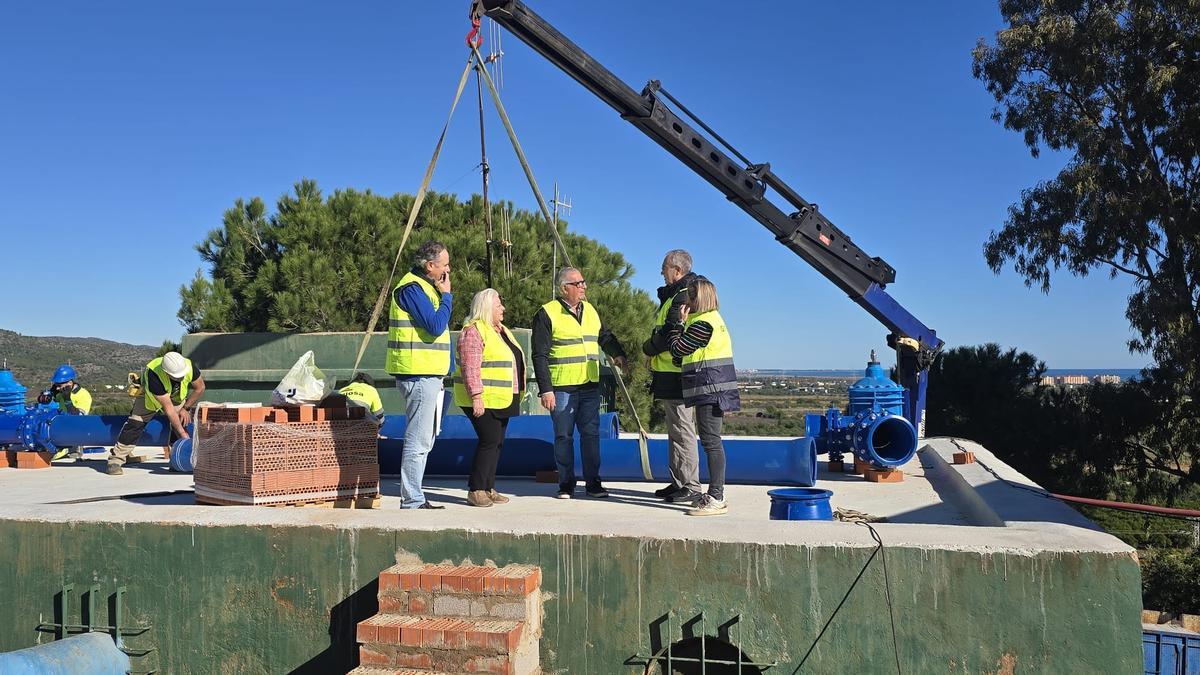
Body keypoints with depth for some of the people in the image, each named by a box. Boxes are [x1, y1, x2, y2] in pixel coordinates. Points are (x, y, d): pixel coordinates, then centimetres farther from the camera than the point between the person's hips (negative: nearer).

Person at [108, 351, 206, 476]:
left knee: (183, 422, -11)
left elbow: (200, 388, -13)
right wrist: (183, 434, -40)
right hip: (149, 395, -3)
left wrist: (186, 408, -13)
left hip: (177, 396, 3)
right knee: (135, 423, -14)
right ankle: (115, 460, -10)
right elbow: (168, 408, -41)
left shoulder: (189, 366, -36)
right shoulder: (154, 375, -44)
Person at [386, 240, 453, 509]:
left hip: (429, 374, 11)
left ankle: (413, 497, 22)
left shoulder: (425, 286, 20)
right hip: (419, 375, -11)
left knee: (424, 440, 15)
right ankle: (412, 502, -3)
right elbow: (436, 326, -21)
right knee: (418, 441, -8)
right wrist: (446, 295, -11)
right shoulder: (412, 288, -12)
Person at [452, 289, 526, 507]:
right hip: (483, 400, -9)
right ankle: (475, 490, -7)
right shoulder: (473, 331, -11)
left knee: (497, 442, 8)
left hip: (501, 400, 9)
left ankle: (488, 488, 14)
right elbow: (470, 367, -19)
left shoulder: (502, 330, 18)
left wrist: (516, 396, 24)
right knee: (489, 440, -13)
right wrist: (476, 396, -24)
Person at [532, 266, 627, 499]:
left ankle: (593, 482, 15)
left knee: (591, 434, 7)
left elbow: (605, 336, 28)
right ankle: (566, 484, 14)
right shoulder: (547, 314, -5)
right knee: (564, 436, 3)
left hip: (590, 386, 5)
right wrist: (546, 390, -13)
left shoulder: (590, 310, 14)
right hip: (561, 389, -5)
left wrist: (617, 353, 9)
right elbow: (540, 355, -8)